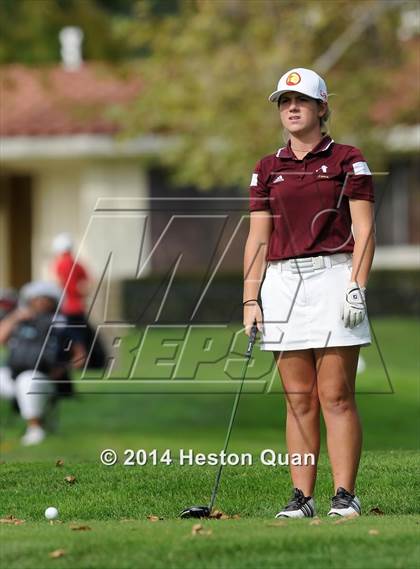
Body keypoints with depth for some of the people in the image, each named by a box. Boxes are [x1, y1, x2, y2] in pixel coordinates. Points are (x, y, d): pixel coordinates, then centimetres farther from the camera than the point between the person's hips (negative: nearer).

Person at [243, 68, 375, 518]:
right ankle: (301, 496, 4)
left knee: (336, 395, -7)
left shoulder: (347, 161, 3)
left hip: (333, 276, -4)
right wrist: (251, 299, 5)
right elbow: (258, 238, 12)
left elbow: (364, 230, -2)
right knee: (299, 400, 3)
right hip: (282, 283, 4)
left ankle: (345, 495, -5)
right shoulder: (268, 169, 14)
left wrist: (357, 287, -12)